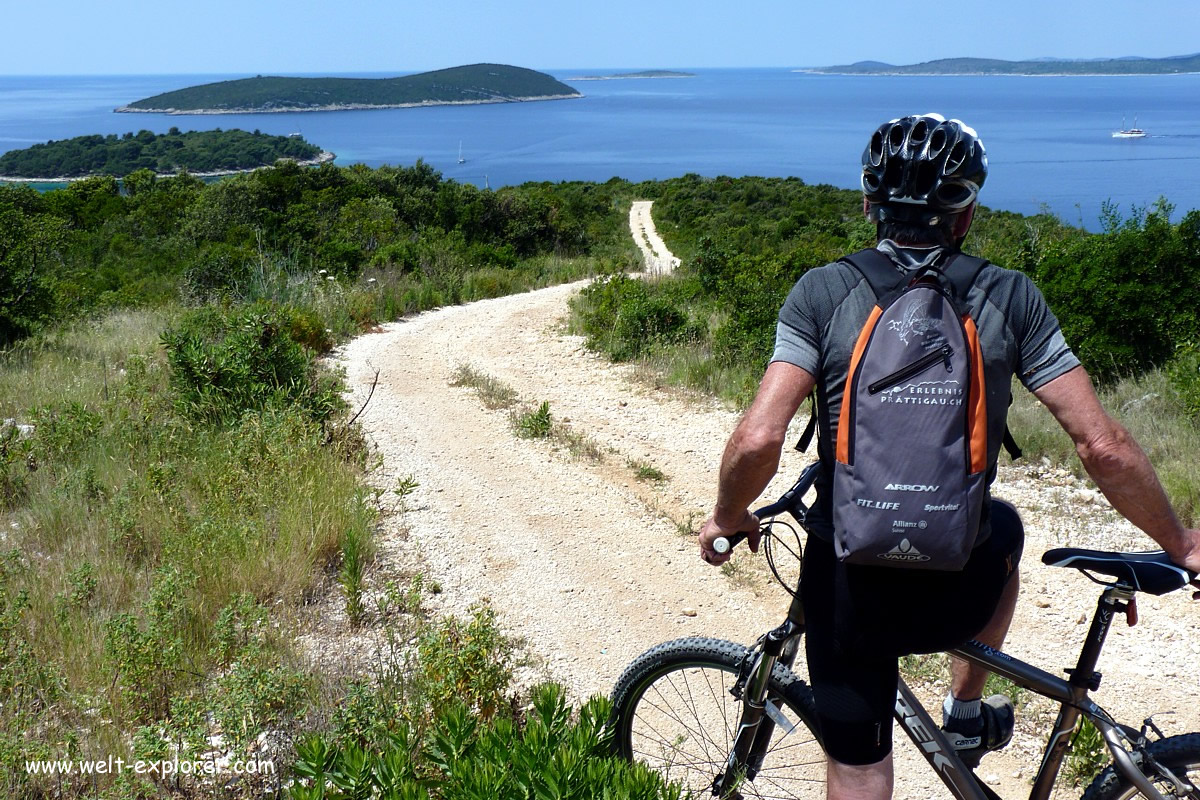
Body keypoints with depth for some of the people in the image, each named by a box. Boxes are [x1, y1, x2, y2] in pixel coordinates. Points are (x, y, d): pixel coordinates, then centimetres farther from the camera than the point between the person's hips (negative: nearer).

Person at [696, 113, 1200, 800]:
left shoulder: (823, 292, -7)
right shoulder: (1010, 298, -5)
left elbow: (758, 441, -17)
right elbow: (1104, 447, -7)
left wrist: (727, 520, 3)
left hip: (848, 588, -1)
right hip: (959, 596, 1)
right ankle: (967, 714, 41)